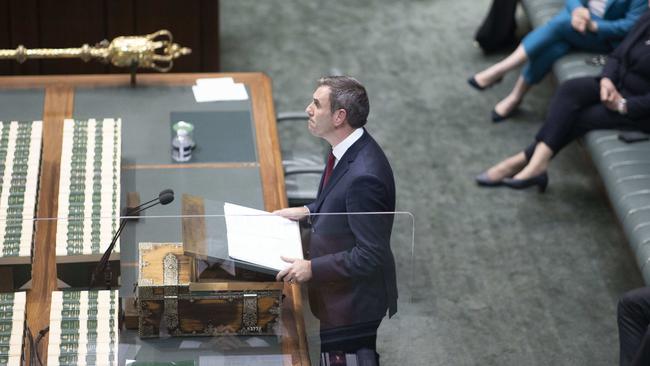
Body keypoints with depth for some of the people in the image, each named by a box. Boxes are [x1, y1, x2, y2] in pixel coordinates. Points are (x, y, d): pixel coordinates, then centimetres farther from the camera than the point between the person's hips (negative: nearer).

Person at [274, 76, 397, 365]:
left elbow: (370, 254, -28)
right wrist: (309, 211, 6)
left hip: (353, 297, -9)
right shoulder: (350, 150, -3)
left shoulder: (364, 176, -33)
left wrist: (313, 268, -22)